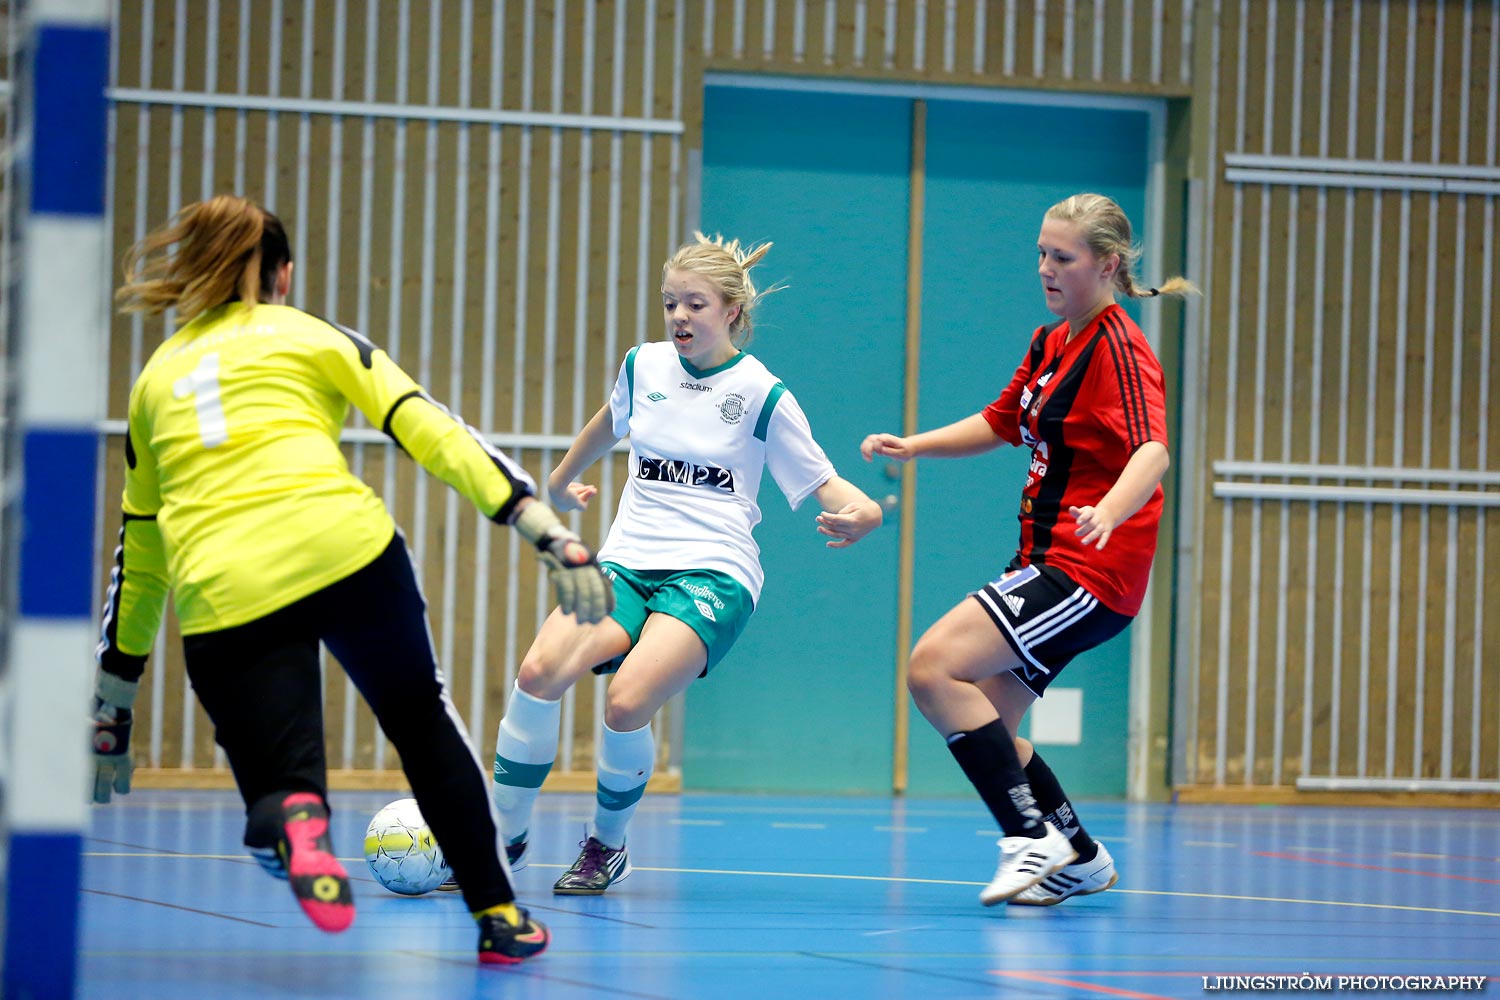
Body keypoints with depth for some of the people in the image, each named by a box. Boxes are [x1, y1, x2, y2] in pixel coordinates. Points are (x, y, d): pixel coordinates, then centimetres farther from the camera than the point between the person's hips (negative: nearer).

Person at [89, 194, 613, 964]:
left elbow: (138, 557, 29)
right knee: (422, 718, 24)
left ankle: (292, 819, -31)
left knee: (279, 790, 6)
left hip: (223, 597, 1)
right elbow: (434, 436, 6)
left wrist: (112, 711, 34)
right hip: (343, 551, -1)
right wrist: (554, 539, 2)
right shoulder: (311, 337, 19)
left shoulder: (155, 379, 27)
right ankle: (498, 915, 24)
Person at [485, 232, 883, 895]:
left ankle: (607, 844, -2)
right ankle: (506, 837, -10)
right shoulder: (644, 366, 10)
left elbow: (824, 484, 2)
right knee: (539, 672, -25)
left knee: (627, 703, -28)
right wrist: (560, 480, 47)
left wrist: (860, 512, -21)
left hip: (712, 575, -4)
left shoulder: (761, 394, -1)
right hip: (628, 563, 4)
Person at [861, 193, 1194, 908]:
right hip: (1048, 561, 9)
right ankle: (1080, 859, 22)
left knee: (935, 666, -20)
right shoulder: (1050, 343, 15)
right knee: (984, 723, 8)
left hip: (1090, 570, -9)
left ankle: (1032, 838, -17)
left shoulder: (1118, 347, -13)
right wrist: (912, 446, 15)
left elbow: (1153, 450, -29)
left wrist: (1110, 510, -48)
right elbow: (1000, 424, 30)